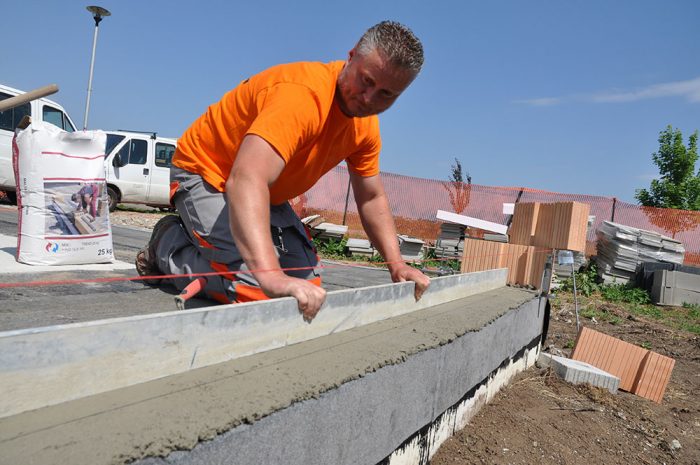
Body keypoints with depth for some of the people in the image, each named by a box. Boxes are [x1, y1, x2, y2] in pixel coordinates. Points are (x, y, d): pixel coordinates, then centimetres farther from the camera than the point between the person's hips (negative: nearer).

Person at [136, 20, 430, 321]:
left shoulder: (366, 123, -6)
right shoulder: (303, 93, -33)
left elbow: (372, 199, 4)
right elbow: (246, 182, -47)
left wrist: (396, 264, -7)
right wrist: (272, 276, -59)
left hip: (265, 195, 8)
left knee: (308, 284, 1)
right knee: (255, 291, -24)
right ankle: (169, 246, 2)